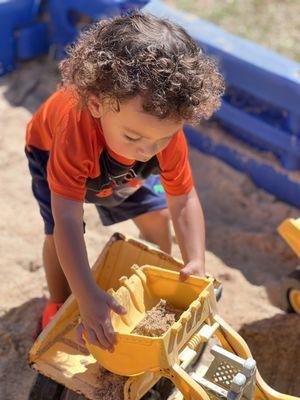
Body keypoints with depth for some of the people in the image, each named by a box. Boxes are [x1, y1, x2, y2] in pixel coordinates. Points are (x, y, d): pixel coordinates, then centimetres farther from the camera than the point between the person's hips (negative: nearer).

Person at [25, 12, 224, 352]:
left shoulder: (167, 134, -38)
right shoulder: (75, 132, -51)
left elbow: (183, 201, -26)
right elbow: (67, 221, -51)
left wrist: (195, 262, -38)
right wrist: (87, 297, -57)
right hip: (51, 151, -3)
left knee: (157, 214, 1)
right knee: (57, 234, -15)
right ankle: (58, 307, 13)